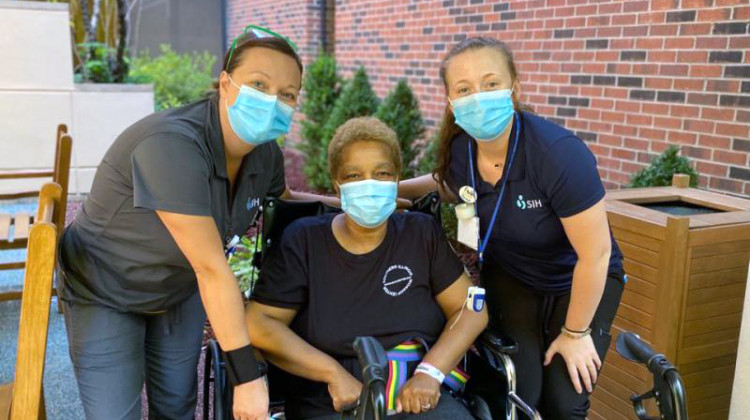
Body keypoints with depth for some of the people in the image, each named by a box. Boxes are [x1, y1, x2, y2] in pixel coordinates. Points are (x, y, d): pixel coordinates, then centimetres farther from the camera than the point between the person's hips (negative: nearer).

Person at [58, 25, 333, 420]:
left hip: (179, 291, 6)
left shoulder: (264, 153, -14)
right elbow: (212, 269, -37)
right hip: (105, 295, -5)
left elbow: (284, 199, 11)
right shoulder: (172, 145, -37)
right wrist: (247, 376, -33)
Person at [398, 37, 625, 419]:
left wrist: (575, 333, -15)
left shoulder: (558, 152, -34)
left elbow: (595, 253, -27)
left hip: (580, 283, -3)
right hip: (510, 278, 3)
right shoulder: (459, 149, -17)